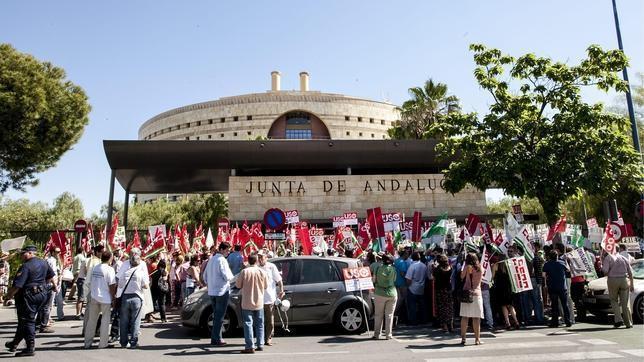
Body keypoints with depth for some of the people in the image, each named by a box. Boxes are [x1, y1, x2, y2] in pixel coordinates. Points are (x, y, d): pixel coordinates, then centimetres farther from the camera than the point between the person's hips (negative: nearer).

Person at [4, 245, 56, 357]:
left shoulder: (26, 266, -17)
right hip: (42, 295, 8)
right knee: (24, 320, 20)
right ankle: (15, 343, 32)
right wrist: (55, 285, 38)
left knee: (27, 321, -1)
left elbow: (17, 286, -20)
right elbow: (51, 276, 23)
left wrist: (8, 297, -10)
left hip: (28, 296, -8)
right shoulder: (43, 263, 8)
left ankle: (30, 348, 1)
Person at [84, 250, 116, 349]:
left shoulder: (94, 268, 5)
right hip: (105, 298, -5)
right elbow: (112, 285, -14)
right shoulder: (109, 269, -13)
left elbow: (90, 282, 11)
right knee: (105, 321, 5)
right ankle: (103, 343, 9)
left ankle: (87, 343, 20)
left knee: (91, 320, 14)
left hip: (93, 297, 5)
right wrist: (113, 298, -4)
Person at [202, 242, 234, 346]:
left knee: (216, 315, 16)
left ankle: (214, 338, 19)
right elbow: (227, 277, -18)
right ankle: (217, 339, 1)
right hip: (222, 291, -8)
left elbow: (205, 276, 17)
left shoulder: (211, 259, 12)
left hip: (211, 292, 8)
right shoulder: (222, 260, -14)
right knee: (219, 316, -2)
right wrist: (232, 276, 2)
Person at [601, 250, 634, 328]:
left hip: (613, 280, -3)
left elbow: (605, 271, -13)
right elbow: (630, 273, 13)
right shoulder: (624, 258, 13)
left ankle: (618, 320, -2)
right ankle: (629, 323, 8)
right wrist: (632, 284, 18)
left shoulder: (607, 258, -1)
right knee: (625, 303, 8)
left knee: (614, 301, 10)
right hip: (624, 280, 3)